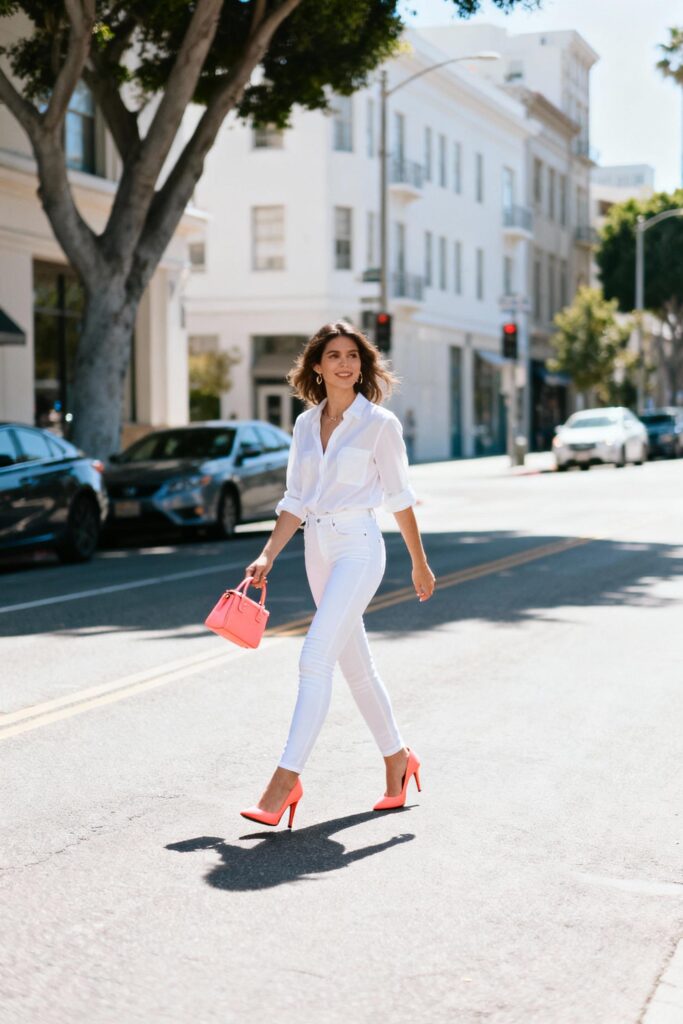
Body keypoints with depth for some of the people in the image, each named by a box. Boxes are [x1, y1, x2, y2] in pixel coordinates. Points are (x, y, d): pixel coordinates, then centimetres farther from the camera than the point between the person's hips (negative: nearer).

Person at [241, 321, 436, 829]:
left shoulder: (380, 423, -5)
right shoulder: (306, 424, 10)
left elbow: (399, 497, 0)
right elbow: (296, 500, 12)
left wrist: (420, 563, 6)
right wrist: (268, 556, 2)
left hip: (359, 547, -6)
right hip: (317, 549, 7)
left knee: (315, 659, -16)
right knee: (356, 664, 14)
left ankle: (287, 778, -16)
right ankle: (398, 758, 30)